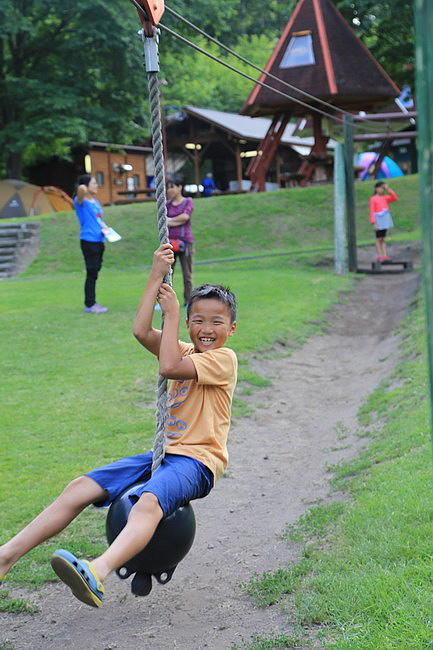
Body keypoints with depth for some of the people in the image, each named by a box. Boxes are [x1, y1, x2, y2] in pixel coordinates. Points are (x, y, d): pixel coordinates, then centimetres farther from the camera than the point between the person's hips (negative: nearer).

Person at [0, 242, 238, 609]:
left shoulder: (223, 358, -5)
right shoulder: (186, 352, 17)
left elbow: (169, 367, -19)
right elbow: (142, 332, -1)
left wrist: (172, 314, -9)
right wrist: (157, 278, -3)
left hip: (198, 461, -8)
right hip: (166, 454, 8)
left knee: (149, 501, -38)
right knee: (82, 487, -8)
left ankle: (99, 573, -64)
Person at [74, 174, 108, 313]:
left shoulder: (96, 202, 17)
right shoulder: (81, 201, -8)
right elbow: (81, 189, -30)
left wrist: (104, 228, 6)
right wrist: (82, 189, -8)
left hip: (99, 241, 8)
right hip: (88, 241, -8)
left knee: (94, 273, 12)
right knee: (91, 274, -6)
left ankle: (92, 302, 20)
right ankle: (89, 305, -1)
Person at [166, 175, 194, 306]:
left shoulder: (188, 201, 5)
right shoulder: (167, 204, 11)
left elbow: (185, 216, -11)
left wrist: (170, 220, -2)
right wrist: (178, 222, -10)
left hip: (185, 241, -2)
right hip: (170, 240, 2)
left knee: (187, 274, 1)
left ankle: (188, 301, 7)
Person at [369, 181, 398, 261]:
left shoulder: (385, 198, 10)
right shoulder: (373, 199, -4)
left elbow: (395, 198, 1)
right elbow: (372, 211, -7)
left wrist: (389, 190, -4)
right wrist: (374, 223, -14)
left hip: (385, 221, 5)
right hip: (378, 220, -5)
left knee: (383, 239, 9)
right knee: (379, 239, 0)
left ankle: (385, 255, 8)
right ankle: (379, 256, 2)